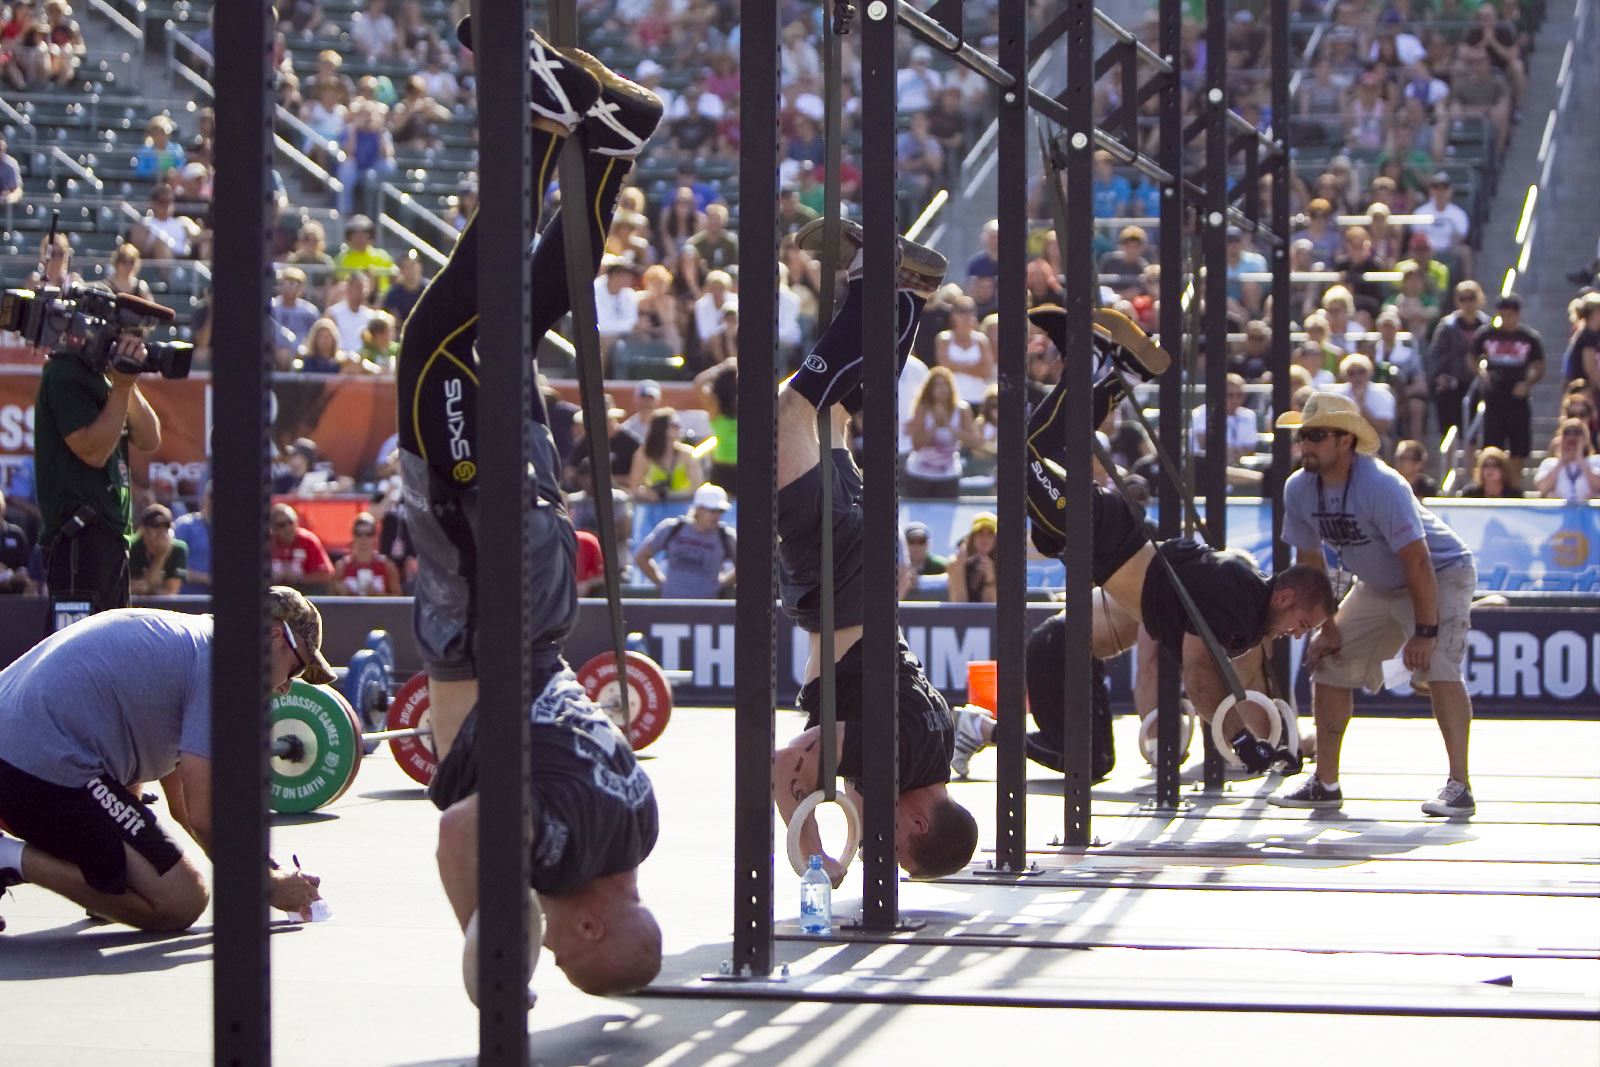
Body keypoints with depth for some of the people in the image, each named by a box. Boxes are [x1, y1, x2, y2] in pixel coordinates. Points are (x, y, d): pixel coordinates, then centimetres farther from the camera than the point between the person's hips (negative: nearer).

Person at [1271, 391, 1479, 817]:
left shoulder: (1381, 486, -32)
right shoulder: (1299, 490, -11)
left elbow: (1418, 561, -32)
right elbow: (1310, 562, 1)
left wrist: (1424, 632, -34)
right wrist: (1326, 627, -3)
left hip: (1441, 574, -8)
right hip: (1378, 586, 8)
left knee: (1438, 669, -26)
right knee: (1328, 665, 4)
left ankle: (1459, 786, -24)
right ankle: (1325, 783, 14)